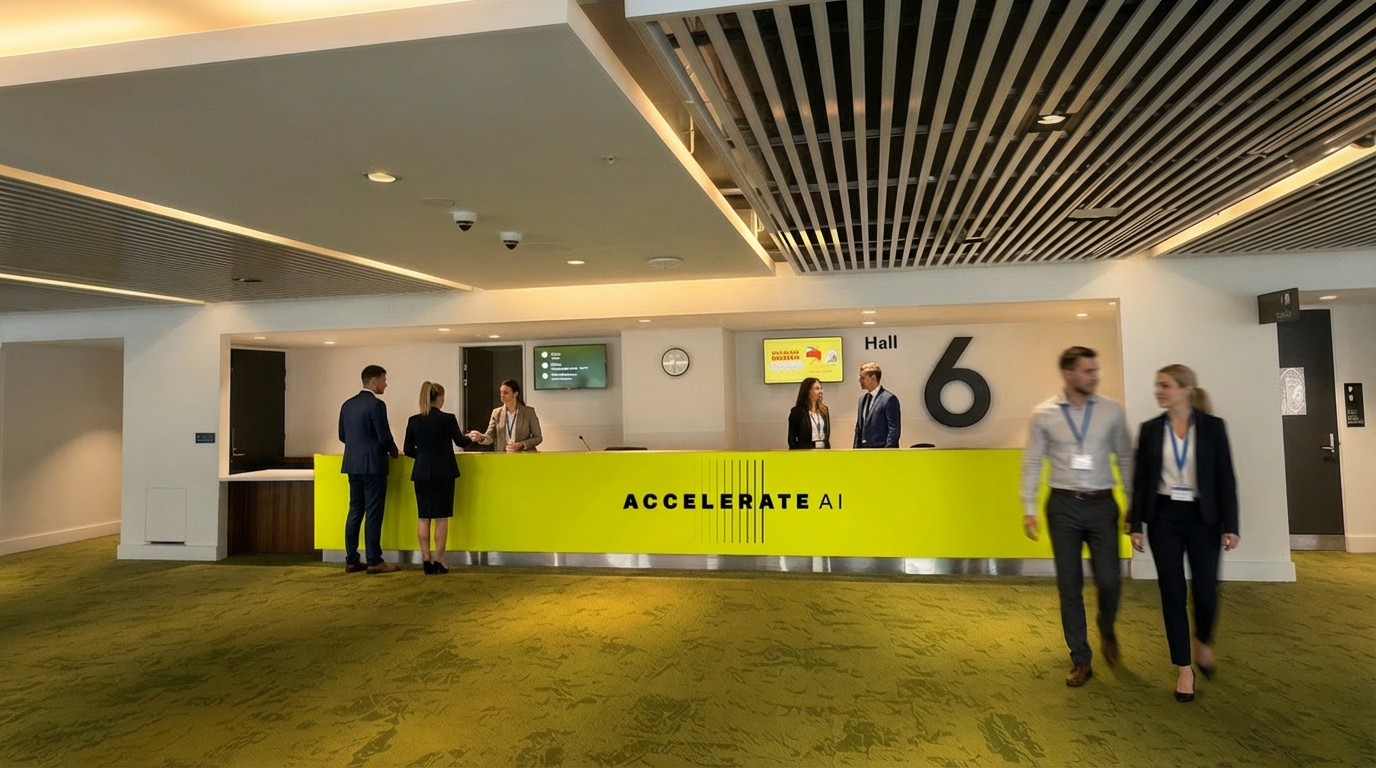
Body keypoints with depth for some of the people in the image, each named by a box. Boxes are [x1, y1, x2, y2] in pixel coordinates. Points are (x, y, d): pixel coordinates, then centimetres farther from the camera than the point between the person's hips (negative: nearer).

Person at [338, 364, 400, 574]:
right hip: (373, 465, -8)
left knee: (355, 511, 11)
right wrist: (394, 452, 3)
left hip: (353, 464, 8)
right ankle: (374, 562, 1)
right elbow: (384, 436, -15)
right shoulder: (376, 405, -14)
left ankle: (351, 560, 14)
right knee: (373, 514, -3)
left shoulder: (347, 404, 10)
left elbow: (342, 435, 15)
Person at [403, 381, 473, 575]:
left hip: (421, 473, 3)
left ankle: (426, 560, 10)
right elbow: (461, 442, 4)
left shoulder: (413, 421, 0)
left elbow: (408, 449, 6)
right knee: (441, 518, 3)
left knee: (423, 518, 9)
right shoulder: (448, 419, -9)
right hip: (443, 473, -3)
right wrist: (470, 438, 26)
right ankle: (438, 561, 5)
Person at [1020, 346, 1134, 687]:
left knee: (1108, 580, 1)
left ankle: (1106, 629, 36)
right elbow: (1032, 463, 1)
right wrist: (1028, 508, -2)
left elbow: (1126, 458, 6)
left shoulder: (1112, 410, -1)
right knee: (1069, 584, 6)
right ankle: (1080, 659, 21)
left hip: (1102, 505, 1)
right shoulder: (1043, 414, -3)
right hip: (1063, 505, 0)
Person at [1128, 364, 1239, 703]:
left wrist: (1230, 525, -7)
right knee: (1172, 592, 3)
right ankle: (1183, 668, 16)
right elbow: (1141, 479, 4)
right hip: (1163, 518, 1)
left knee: (1205, 590, 1)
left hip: (1203, 518, -1)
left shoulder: (1213, 426, -3)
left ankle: (1204, 643, 35)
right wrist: (1135, 524, 1)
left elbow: (1226, 478, -3)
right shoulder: (1150, 429, 1)